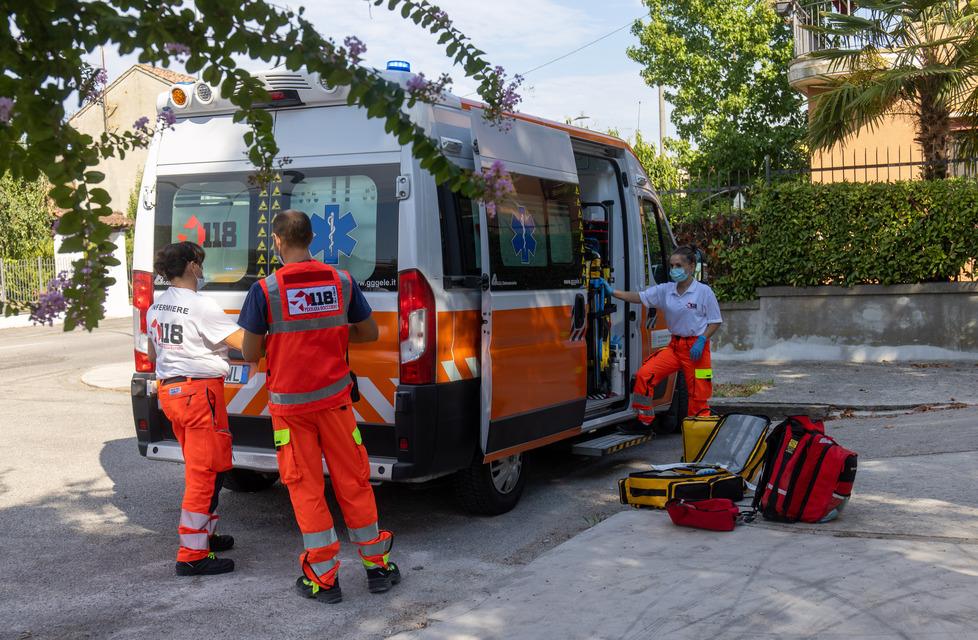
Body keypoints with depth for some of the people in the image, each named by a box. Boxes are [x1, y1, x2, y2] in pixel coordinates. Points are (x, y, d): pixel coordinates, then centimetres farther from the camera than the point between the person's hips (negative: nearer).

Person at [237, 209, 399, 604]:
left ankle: (324, 578, 11)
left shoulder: (265, 290, -10)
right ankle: (377, 565, 22)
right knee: (353, 481, 12)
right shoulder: (342, 281, -1)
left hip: (289, 404, -2)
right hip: (334, 398, 3)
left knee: (305, 487, 6)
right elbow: (369, 333, 9)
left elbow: (251, 354, -7)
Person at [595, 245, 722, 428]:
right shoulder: (665, 290, 4)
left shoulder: (704, 291, -7)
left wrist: (702, 340, -16)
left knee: (698, 394, -1)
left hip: (696, 347, -4)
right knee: (644, 374, -11)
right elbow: (639, 297, -2)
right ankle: (645, 421, 0)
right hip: (675, 345, 4)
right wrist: (612, 292, -12)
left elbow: (715, 321, -2)